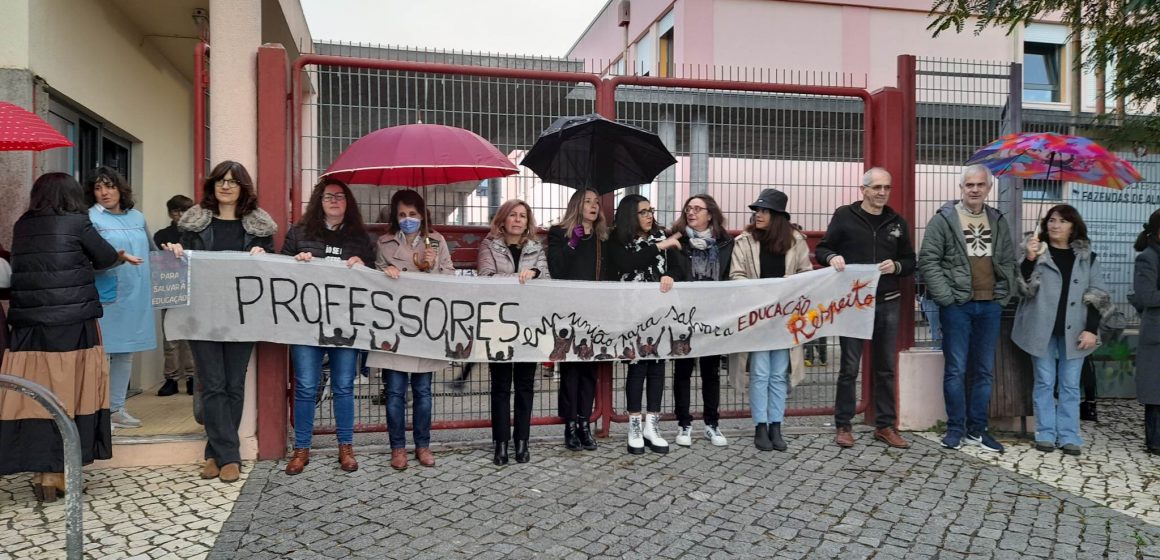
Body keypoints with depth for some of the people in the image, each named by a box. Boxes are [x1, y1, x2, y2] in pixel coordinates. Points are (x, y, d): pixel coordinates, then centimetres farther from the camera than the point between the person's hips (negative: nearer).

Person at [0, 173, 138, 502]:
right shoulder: (76, 222, -3)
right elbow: (105, 258, 8)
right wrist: (123, 256, 30)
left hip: (28, 326, 4)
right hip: (73, 325, -4)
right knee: (69, 396, 3)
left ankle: (40, 471, 10)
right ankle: (57, 473, 6)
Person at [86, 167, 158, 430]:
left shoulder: (137, 217, 14)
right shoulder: (90, 218, -4)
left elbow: (151, 251, 24)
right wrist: (111, 258, -25)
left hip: (136, 297, 6)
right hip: (106, 297, -6)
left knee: (125, 352, 11)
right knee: (102, 353, -4)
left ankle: (117, 408, 21)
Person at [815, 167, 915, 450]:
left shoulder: (897, 222, 11)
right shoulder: (844, 216, 0)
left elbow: (910, 261, 14)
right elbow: (822, 249, 3)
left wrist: (896, 266, -8)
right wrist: (832, 257, -20)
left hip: (888, 304, 4)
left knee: (885, 367, 10)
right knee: (850, 367, 1)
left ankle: (885, 425, 21)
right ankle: (843, 426, 11)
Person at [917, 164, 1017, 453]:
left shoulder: (999, 221, 12)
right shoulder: (944, 219, -3)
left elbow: (1008, 262, 15)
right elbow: (928, 260, -7)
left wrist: (1004, 294, 3)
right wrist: (946, 296, -13)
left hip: (990, 306, 4)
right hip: (957, 305, -4)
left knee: (984, 371, 9)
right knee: (956, 370, 0)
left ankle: (977, 429, 18)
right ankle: (955, 429, 10)